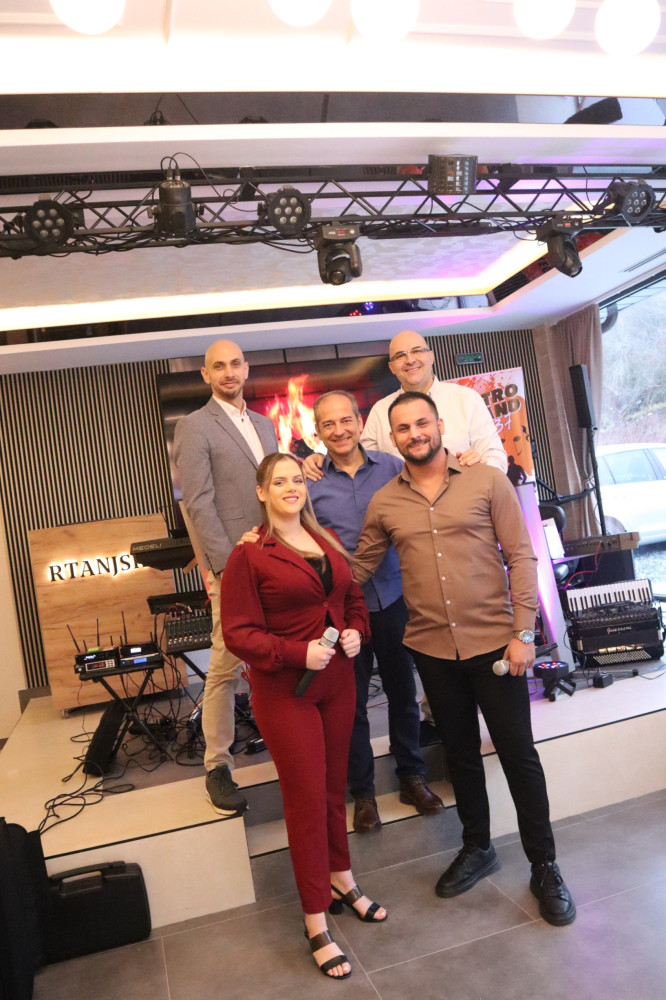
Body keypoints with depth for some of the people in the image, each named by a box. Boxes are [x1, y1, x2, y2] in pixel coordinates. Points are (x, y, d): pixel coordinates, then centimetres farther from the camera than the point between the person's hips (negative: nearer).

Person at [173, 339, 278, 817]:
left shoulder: (264, 423, 17)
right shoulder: (194, 427, -3)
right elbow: (199, 503, -10)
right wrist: (227, 564, -15)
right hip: (234, 565, -6)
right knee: (226, 667, -1)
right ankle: (217, 767, 12)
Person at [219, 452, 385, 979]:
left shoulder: (329, 542, 7)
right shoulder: (248, 556, -11)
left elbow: (354, 597, 15)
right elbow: (238, 632, -12)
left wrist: (356, 631, -5)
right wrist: (298, 653, -22)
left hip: (337, 682, 5)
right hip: (285, 691, -5)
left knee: (334, 787, 18)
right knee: (306, 798, 3)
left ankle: (342, 881, 40)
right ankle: (317, 926, 19)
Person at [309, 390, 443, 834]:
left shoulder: (391, 467, 0)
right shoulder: (309, 481, -4)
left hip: (393, 597, 2)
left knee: (403, 692, 15)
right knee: (351, 702, 10)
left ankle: (412, 777, 35)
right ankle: (362, 791, 28)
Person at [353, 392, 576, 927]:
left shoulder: (487, 481, -5)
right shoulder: (384, 502, 2)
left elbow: (521, 556, -6)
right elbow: (359, 569, 9)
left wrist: (523, 632, -11)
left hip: (494, 641, -2)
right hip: (431, 648, 3)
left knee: (519, 753, 7)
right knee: (460, 752, 18)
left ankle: (544, 866, 28)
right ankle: (477, 847, 40)